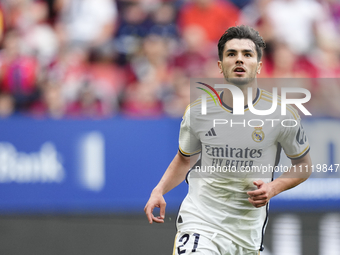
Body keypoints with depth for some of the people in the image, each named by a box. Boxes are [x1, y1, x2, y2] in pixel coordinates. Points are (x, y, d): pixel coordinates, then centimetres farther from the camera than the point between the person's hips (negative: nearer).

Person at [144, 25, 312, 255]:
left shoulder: (282, 114, -5)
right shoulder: (197, 112, -1)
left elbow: (303, 165, 8)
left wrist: (274, 187, -10)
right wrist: (159, 190, 1)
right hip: (199, 223, -1)